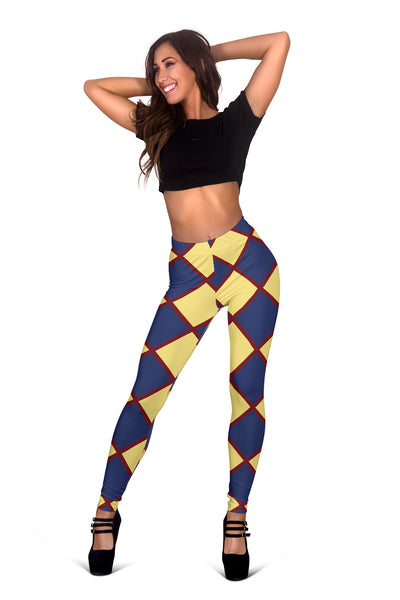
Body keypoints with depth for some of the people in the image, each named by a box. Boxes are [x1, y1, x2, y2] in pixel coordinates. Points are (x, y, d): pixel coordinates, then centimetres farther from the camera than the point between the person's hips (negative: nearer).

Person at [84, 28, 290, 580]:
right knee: (147, 389, -6)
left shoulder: (235, 120, 10)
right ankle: (107, 509, 5)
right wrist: (156, 87, 21)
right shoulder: (158, 126, 17)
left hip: (247, 262, -1)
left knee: (248, 390, 1)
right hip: (187, 274, 2)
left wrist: (210, 53, 17)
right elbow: (93, 87, 25)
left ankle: (237, 514, 11)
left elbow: (279, 42, 8)